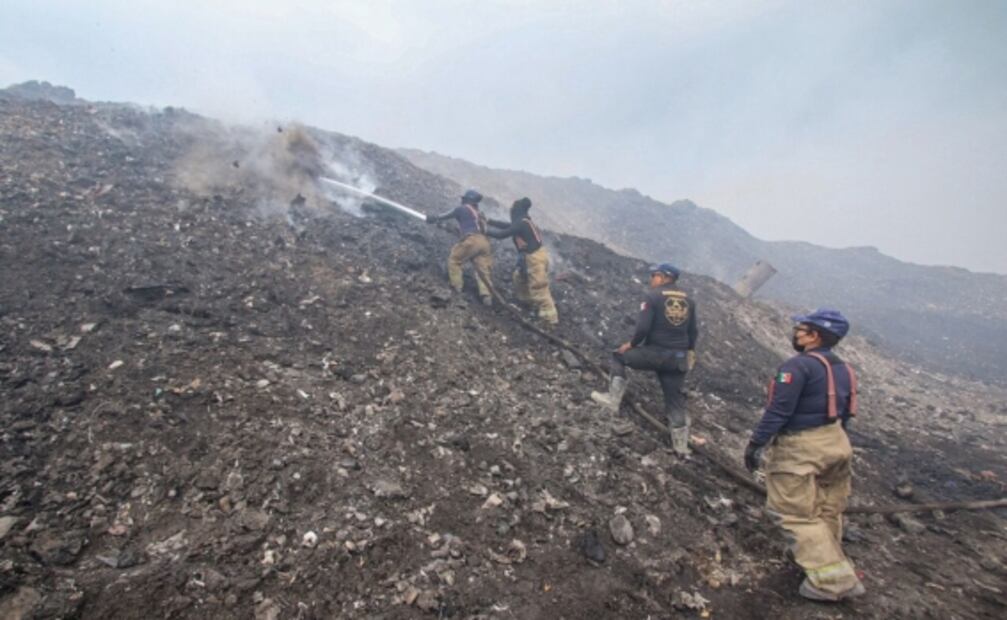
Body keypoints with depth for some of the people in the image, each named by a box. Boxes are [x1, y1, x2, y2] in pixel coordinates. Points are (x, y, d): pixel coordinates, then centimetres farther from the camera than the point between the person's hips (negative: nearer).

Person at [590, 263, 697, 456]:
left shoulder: (653, 296, -9)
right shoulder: (688, 300, 10)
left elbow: (643, 327, -17)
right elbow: (692, 331, 16)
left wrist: (632, 344, 0)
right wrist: (688, 354, 27)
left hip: (656, 352, -6)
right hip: (678, 358, 6)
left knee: (619, 357, 15)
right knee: (675, 399, 13)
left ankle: (613, 399, 10)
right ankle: (681, 447, 19)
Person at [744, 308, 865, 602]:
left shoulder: (798, 365, -19)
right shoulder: (844, 369, 8)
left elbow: (778, 411, -22)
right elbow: (844, 414, 14)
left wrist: (755, 443, -16)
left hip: (799, 449, -9)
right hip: (835, 443, 9)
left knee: (799, 516, 4)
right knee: (828, 512, 21)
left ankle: (833, 580, 7)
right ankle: (838, 574, 37)